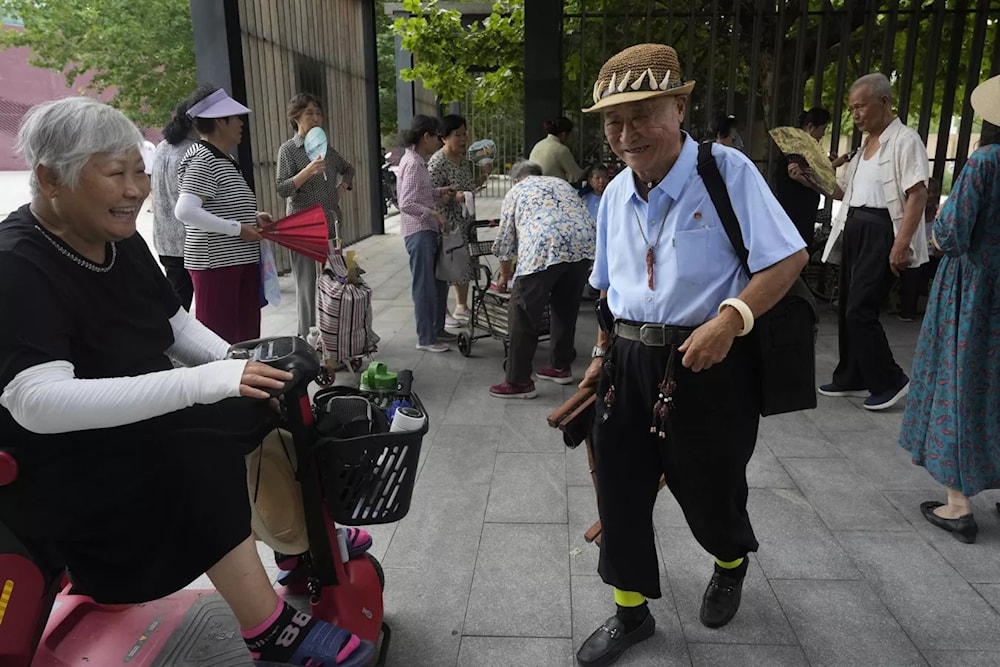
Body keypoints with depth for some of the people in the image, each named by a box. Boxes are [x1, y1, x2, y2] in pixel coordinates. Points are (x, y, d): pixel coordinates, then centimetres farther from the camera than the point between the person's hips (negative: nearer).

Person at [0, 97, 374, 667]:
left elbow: (176, 326, 11)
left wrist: (237, 365, -9)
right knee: (204, 455, -30)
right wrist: (204, 382, -43)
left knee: (266, 411, -7)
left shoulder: (122, 242, 1)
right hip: (60, 469, -8)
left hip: (140, 425, 8)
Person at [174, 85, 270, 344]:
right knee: (218, 338, -5)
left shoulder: (223, 160, 15)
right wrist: (238, 229, -21)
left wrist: (252, 217, 9)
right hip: (215, 262, -10)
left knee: (246, 333, 15)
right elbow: (185, 211, -25)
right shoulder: (203, 159, -14)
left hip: (239, 260, 10)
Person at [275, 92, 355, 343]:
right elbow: (282, 189, -11)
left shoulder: (326, 148, 14)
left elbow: (348, 169, 32)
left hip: (331, 224, 6)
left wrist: (342, 187, 14)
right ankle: (309, 338, 0)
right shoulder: (288, 149, -2)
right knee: (308, 283, -6)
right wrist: (307, 171, -24)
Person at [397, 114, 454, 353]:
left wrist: (439, 192, 8)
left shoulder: (418, 161, 14)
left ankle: (437, 329, 30)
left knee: (438, 282, 18)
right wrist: (434, 213, -21)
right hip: (418, 232, -10)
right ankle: (425, 338, 7)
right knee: (424, 287, -2)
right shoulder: (413, 164, -16)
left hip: (429, 231, 10)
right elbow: (406, 204, -22)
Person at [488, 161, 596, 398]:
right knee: (566, 308, 21)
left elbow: (505, 239, 24)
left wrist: (505, 274, 39)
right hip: (584, 243, 6)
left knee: (523, 314, 2)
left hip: (544, 247, -5)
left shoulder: (516, 191, 24)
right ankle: (561, 367, 32)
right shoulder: (561, 183, 35)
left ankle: (519, 381, 4)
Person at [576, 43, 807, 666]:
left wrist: (730, 319, -26)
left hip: (708, 364, -4)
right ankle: (631, 612, 32)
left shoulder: (728, 171, -11)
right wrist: (604, 354, 16)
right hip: (629, 363, 5)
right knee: (620, 492, 9)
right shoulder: (615, 194, 7)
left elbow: (788, 258, -14)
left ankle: (731, 565, 51)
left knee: (708, 490, 14)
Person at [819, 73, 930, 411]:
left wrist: (901, 245, -25)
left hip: (881, 231, -9)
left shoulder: (904, 140, -8)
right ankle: (852, 379, 22)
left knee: (861, 309, -11)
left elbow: (918, 194, -17)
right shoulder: (866, 145, 18)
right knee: (847, 308, 11)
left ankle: (890, 381, 5)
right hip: (854, 229, 9)